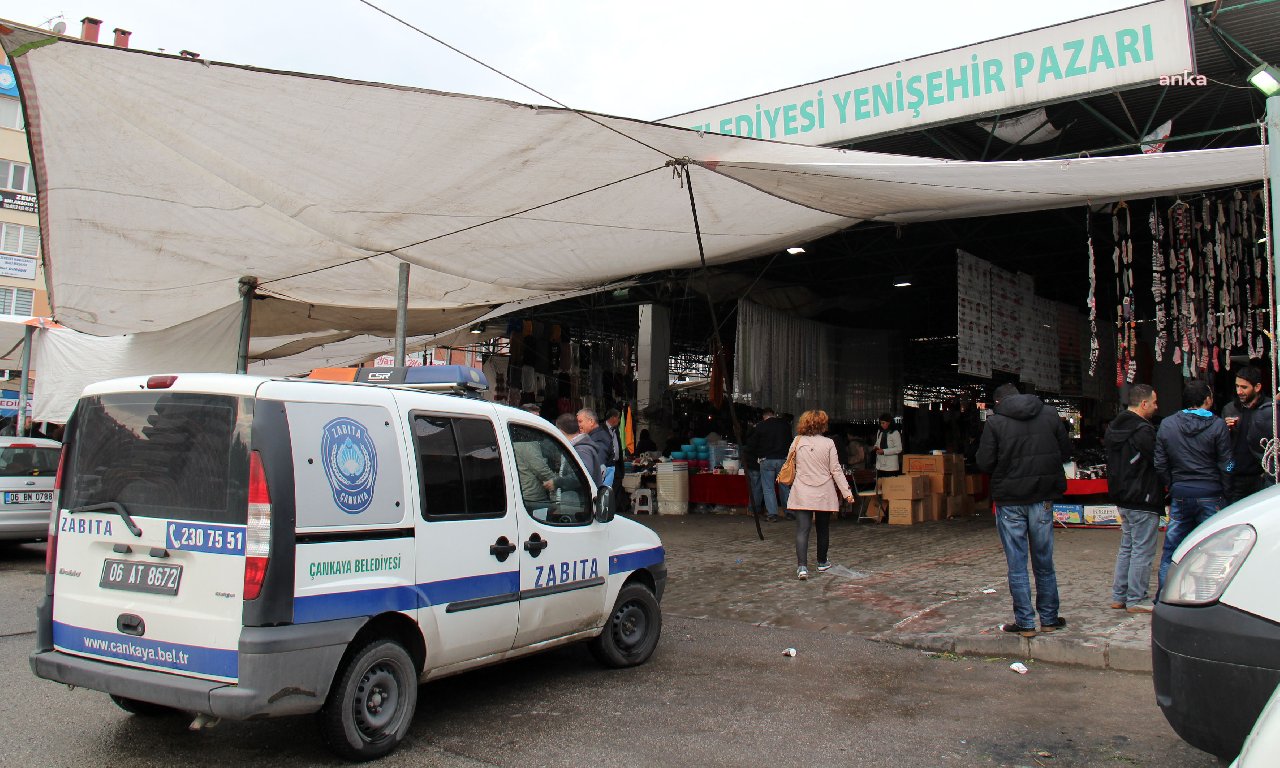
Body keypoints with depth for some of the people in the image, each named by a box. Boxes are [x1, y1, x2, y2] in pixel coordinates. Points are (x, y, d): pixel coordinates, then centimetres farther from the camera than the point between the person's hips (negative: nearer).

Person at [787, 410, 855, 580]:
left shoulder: (798, 441, -2)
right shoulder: (828, 443, -5)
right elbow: (836, 470, -5)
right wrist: (847, 492, -1)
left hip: (802, 494, 0)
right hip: (824, 494, 1)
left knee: (802, 530, -5)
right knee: (823, 528, 17)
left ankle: (802, 566, -20)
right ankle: (822, 562, 33)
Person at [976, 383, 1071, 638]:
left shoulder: (995, 422, -8)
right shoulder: (1049, 414, 2)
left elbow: (984, 463, -10)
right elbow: (1066, 453, 6)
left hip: (1009, 500, -3)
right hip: (1042, 499, 3)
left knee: (1016, 565, 4)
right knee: (1044, 562, 14)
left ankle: (1025, 622, 6)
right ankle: (1049, 619, 22)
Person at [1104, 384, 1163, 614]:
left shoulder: (1114, 428, 11)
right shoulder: (1142, 431, -19)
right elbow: (1159, 462, -16)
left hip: (1122, 498, 9)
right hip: (1142, 501, -9)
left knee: (1126, 548, 16)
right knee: (1142, 551, -2)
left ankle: (1118, 596, 20)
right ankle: (1136, 599, 3)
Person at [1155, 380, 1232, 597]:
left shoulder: (1167, 425, 3)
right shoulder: (1217, 426, -7)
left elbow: (1160, 464, 5)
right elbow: (1226, 465, -5)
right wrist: (1224, 492, 6)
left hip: (1180, 495, 3)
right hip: (1210, 496, -3)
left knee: (1171, 550, 9)